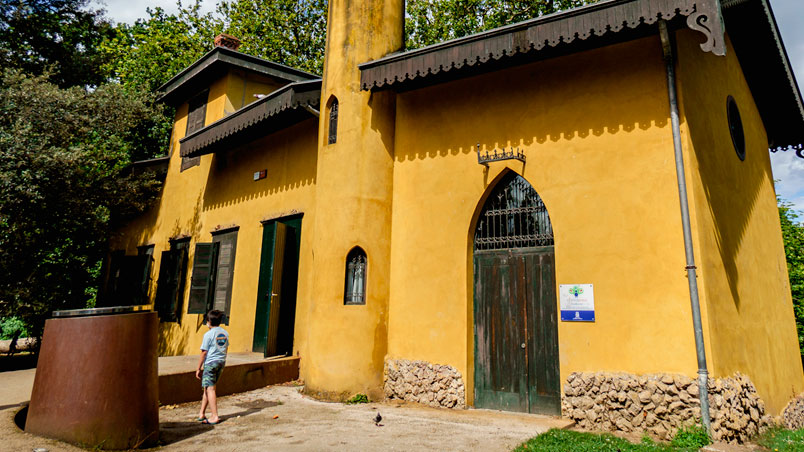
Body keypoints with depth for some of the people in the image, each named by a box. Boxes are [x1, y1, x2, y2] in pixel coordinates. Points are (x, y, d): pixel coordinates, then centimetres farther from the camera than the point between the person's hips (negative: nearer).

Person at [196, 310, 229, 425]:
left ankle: (215, 416, -5)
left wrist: (199, 368, -3)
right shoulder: (225, 333, 8)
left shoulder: (208, 334, -12)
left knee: (210, 389, -3)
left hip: (210, 363, -7)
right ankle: (202, 413, 22)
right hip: (221, 362, 7)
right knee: (207, 388, 17)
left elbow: (204, 352, -10)